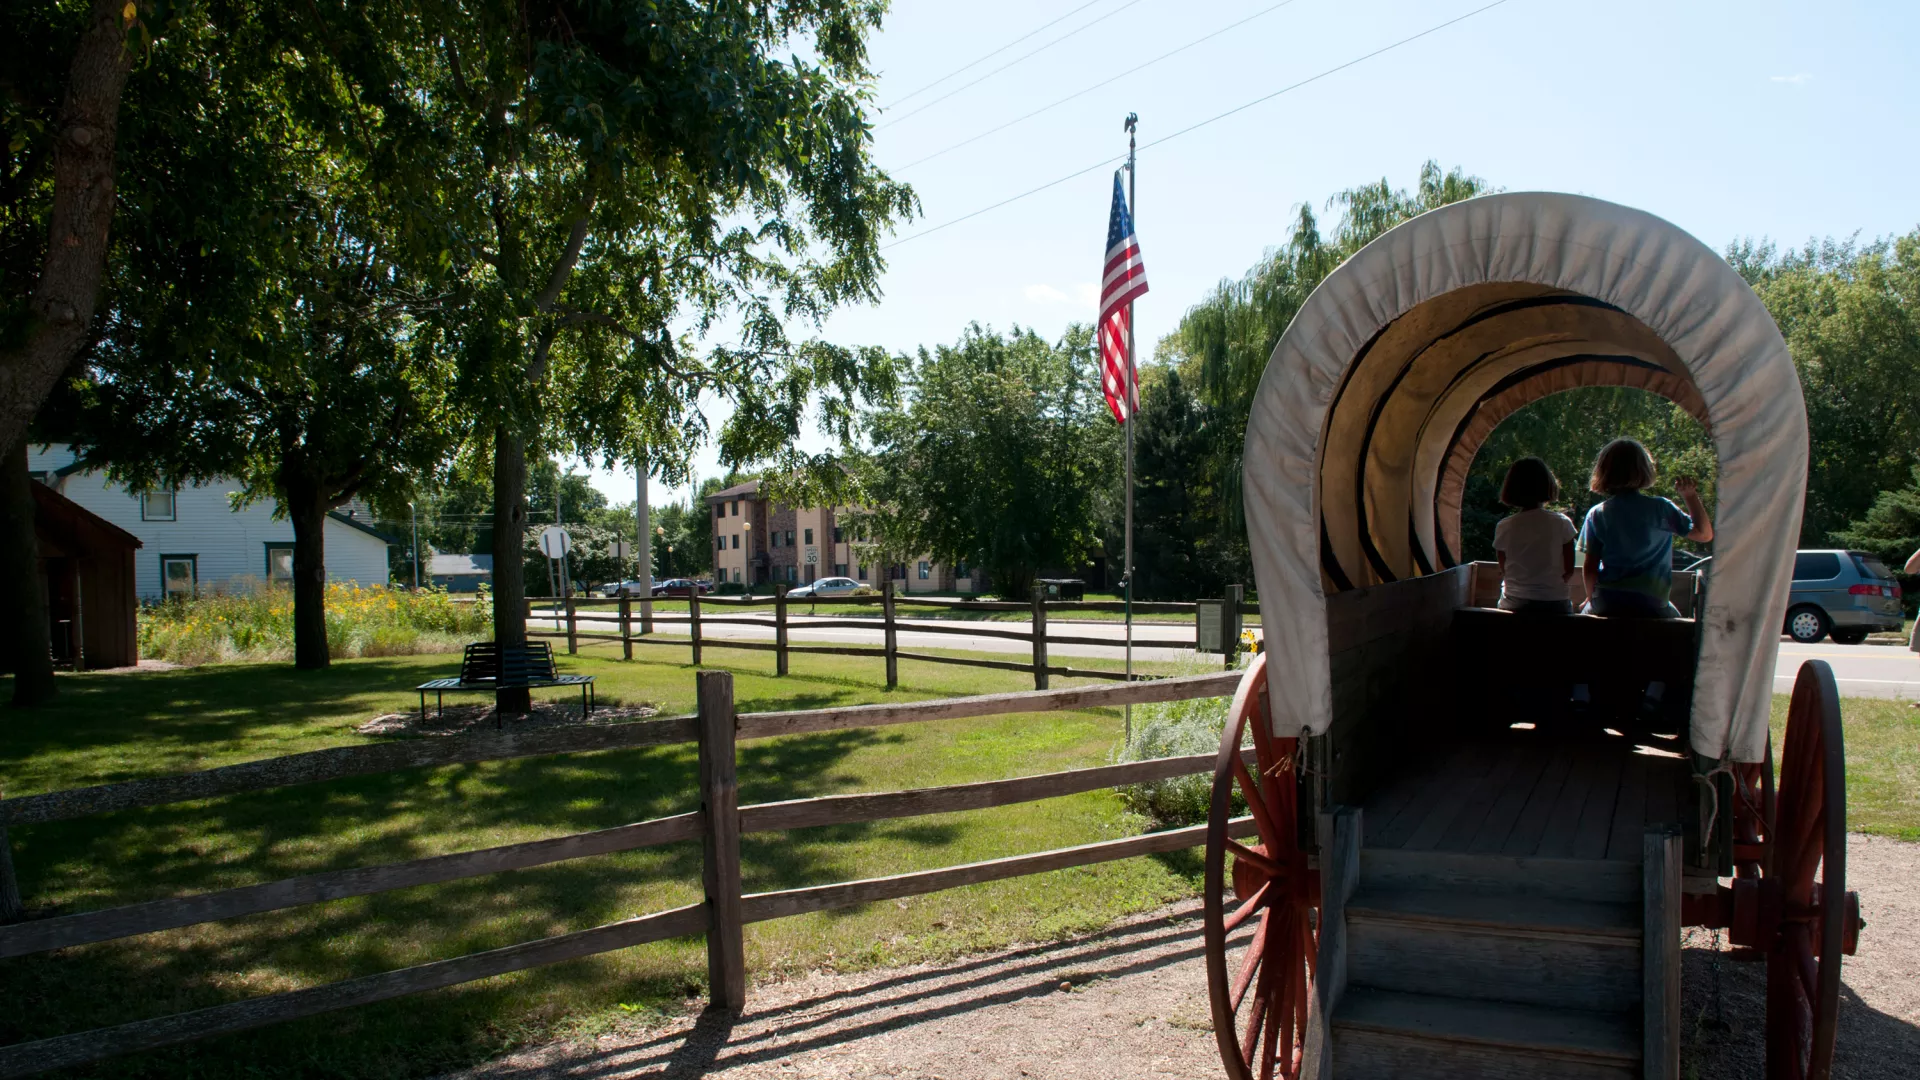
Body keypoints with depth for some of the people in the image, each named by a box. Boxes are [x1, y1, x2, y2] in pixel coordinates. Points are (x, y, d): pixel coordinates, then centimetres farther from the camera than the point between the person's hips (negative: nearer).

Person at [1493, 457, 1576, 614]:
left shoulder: (1503, 527, -4)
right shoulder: (1562, 523, -6)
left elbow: (1504, 572, 3)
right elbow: (1569, 570, 0)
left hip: (1513, 606, 1)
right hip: (1554, 604, -1)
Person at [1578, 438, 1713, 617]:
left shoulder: (1597, 514, 0)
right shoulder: (1660, 509, -3)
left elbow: (1590, 567, 1)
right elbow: (1705, 534, 6)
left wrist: (1591, 597, 17)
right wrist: (1691, 495, 9)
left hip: (1606, 604, 0)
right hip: (1651, 605, 0)